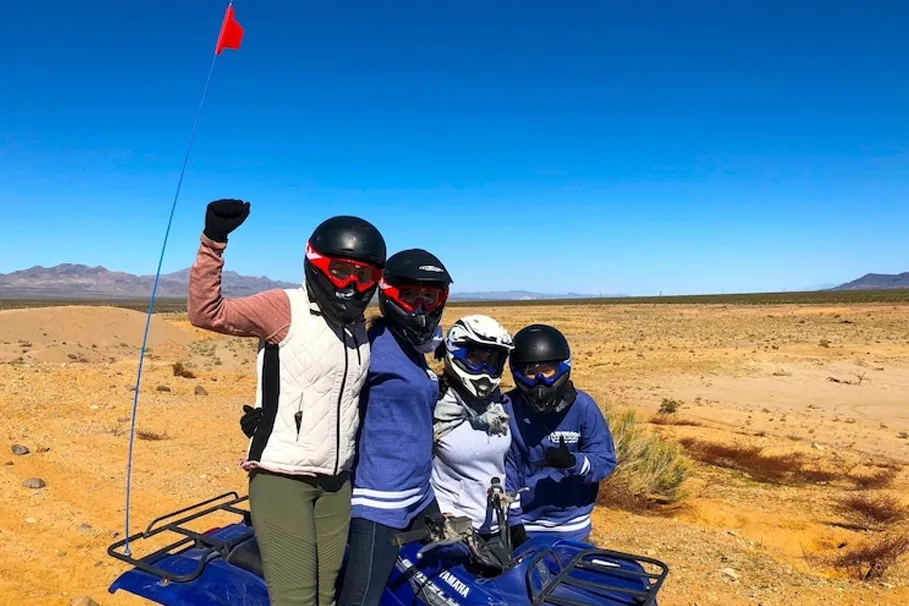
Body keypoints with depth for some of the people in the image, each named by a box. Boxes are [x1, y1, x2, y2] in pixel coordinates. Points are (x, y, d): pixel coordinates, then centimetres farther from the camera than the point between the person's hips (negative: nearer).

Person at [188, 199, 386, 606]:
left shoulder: (361, 329, 11)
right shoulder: (286, 307, -10)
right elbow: (206, 313, -19)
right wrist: (213, 242, -27)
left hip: (336, 483, 7)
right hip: (281, 479, -7)